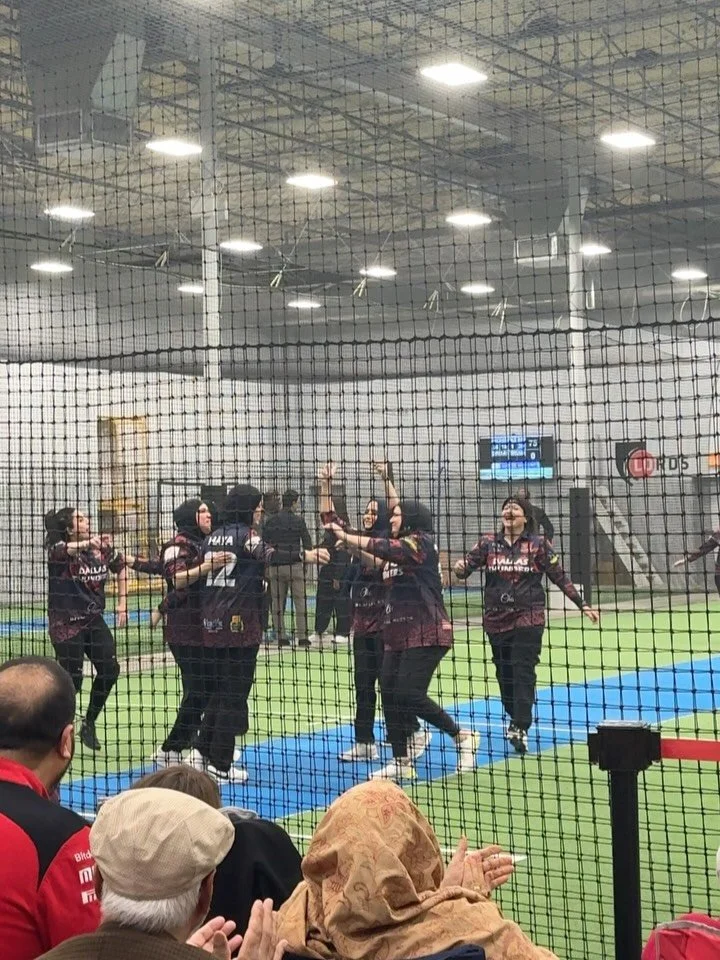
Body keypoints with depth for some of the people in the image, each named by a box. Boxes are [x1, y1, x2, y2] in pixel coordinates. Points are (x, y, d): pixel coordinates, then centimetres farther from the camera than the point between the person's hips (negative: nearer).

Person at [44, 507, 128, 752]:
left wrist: (122, 602, 9)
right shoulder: (59, 549, -16)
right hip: (66, 624, -6)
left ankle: (89, 724, 21)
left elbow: (121, 567, 16)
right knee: (72, 681, -8)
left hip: (94, 621, 6)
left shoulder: (103, 549, -1)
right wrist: (89, 543, -61)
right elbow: (65, 550, -41)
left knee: (110, 670, 1)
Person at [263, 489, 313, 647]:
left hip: (274, 567, 3)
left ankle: (281, 637, 7)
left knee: (277, 603, 8)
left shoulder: (270, 521, 6)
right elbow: (307, 545, -4)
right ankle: (302, 637, 1)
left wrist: (266, 569, 12)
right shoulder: (298, 521, -5)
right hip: (294, 566, -3)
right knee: (300, 602, 3)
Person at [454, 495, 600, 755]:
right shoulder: (488, 543, 6)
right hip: (496, 619, 3)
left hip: (528, 619, -3)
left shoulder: (538, 544, 0)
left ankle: (520, 729, -12)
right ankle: (516, 719, 29)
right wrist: (461, 568, -25)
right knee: (504, 673, 10)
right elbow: (467, 564, -1)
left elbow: (560, 577, 2)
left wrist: (582, 605, 0)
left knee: (523, 673, -10)